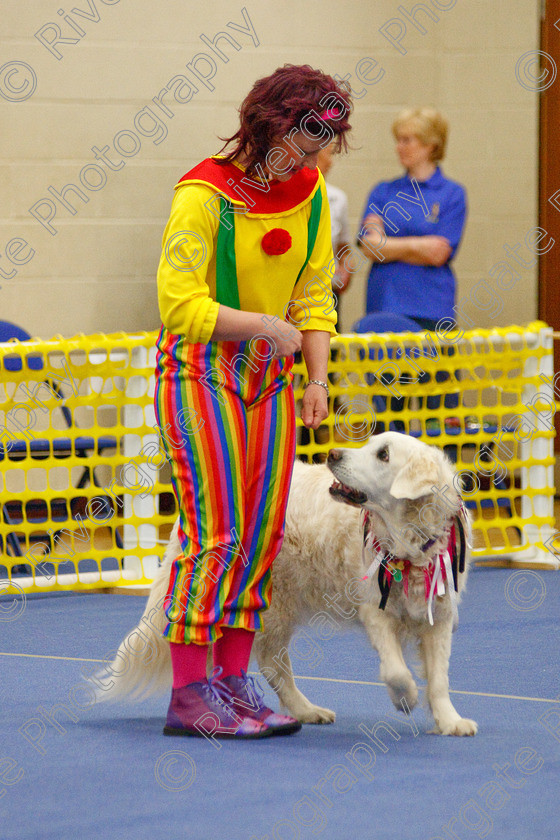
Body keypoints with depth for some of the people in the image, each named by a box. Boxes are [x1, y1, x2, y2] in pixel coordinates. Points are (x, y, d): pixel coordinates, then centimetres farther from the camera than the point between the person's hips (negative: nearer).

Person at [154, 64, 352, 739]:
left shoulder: (310, 191, 4)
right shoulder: (205, 193, -16)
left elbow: (313, 296, 11)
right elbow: (179, 303, -18)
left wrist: (317, 379, 1)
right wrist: (263, 325, -19)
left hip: (268, 377, 7)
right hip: (199, 372, -7)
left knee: (262, 531, 3)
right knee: (215, 530, -11)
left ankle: (234, 681, 9)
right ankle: (188, 695, -8)